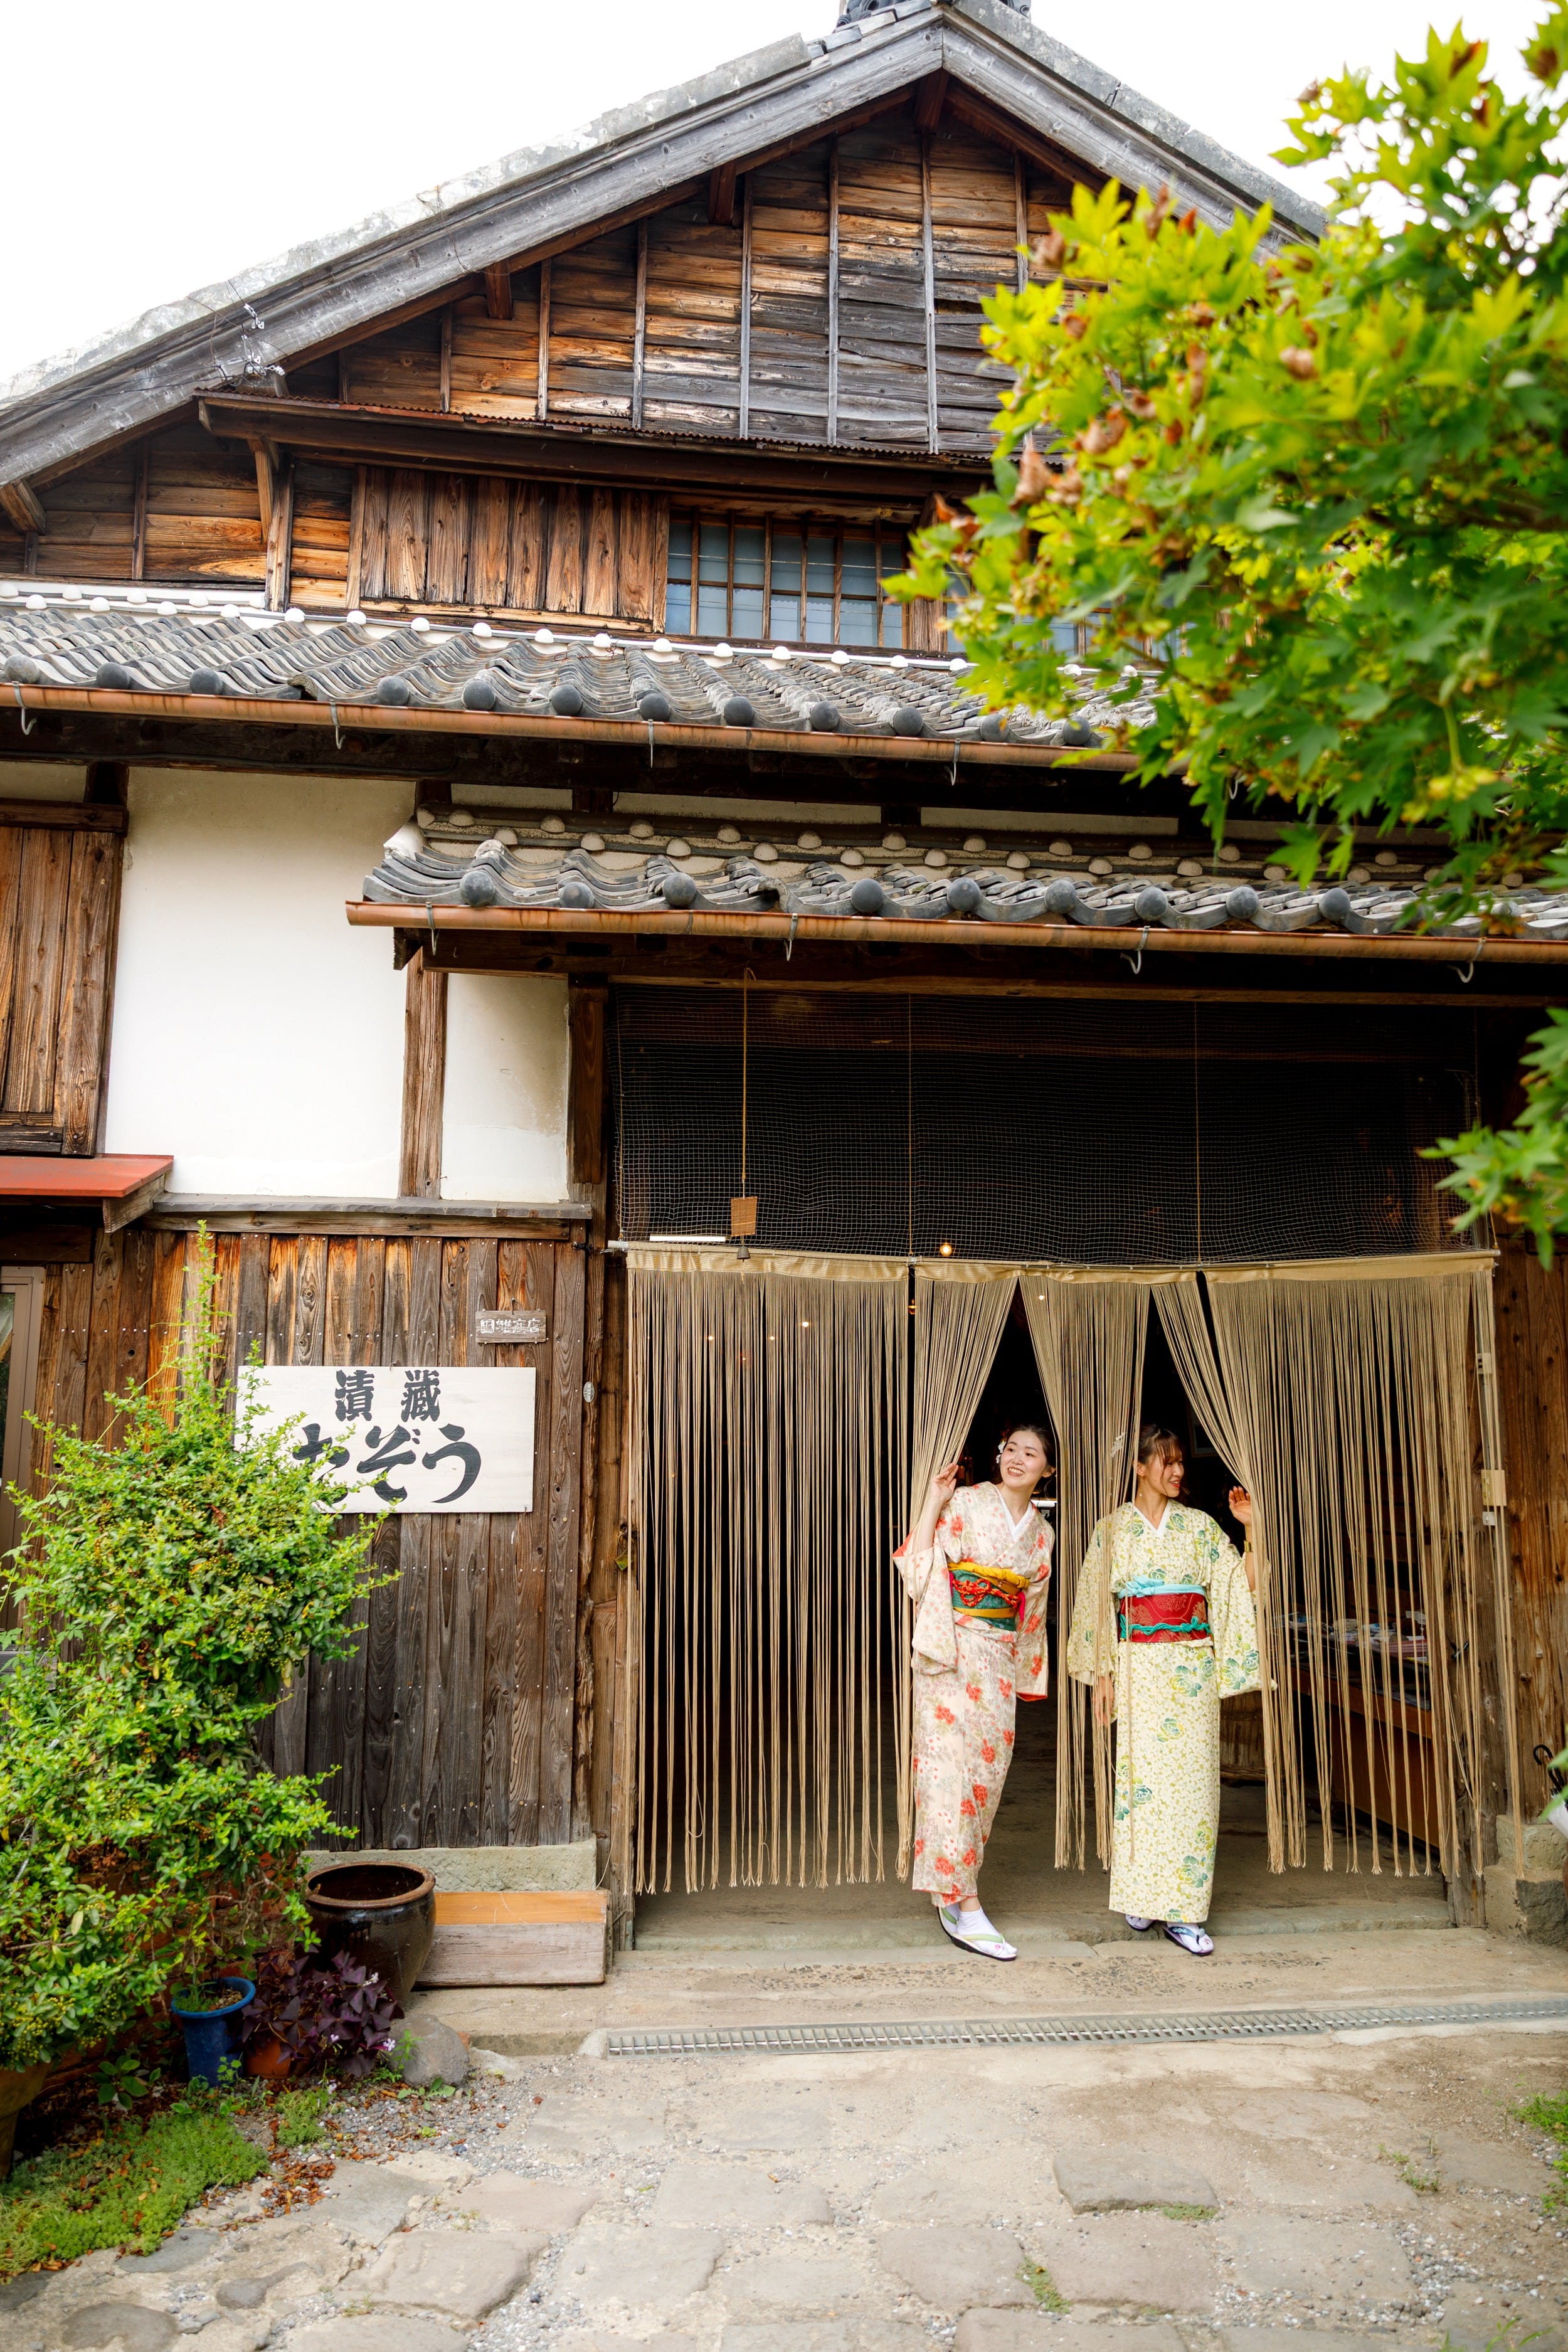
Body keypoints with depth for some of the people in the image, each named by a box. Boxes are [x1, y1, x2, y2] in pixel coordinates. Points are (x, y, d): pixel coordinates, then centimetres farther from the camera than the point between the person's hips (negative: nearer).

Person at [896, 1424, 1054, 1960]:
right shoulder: (964, 1504, -5)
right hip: (953, 1652, -6)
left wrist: (1025, 1672, 18)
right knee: (952, 1765, -9)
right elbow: (920, 1568, -12)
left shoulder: (1041, 1534, 12)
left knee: (988, 1766, 7)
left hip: (998, 1659, 6)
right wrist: (933, 1503, -15)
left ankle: (951, 1888, 22)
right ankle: (966, 1909, -6)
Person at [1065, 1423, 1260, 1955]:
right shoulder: (1114, 1529, 5)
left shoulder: (1199, 1526, 8)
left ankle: (1182, 1911, 4)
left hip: (1191, 1666, 1)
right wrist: (1103, 1673, 1)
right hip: (1139, 1667, -1)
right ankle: (1140, 1895, 13)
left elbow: (1243, 1586, 3)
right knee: (1139, 1772, -2)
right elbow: (1099, 1605, 6)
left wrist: (1251, 1529, -8)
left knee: (1190, 1776, -2)